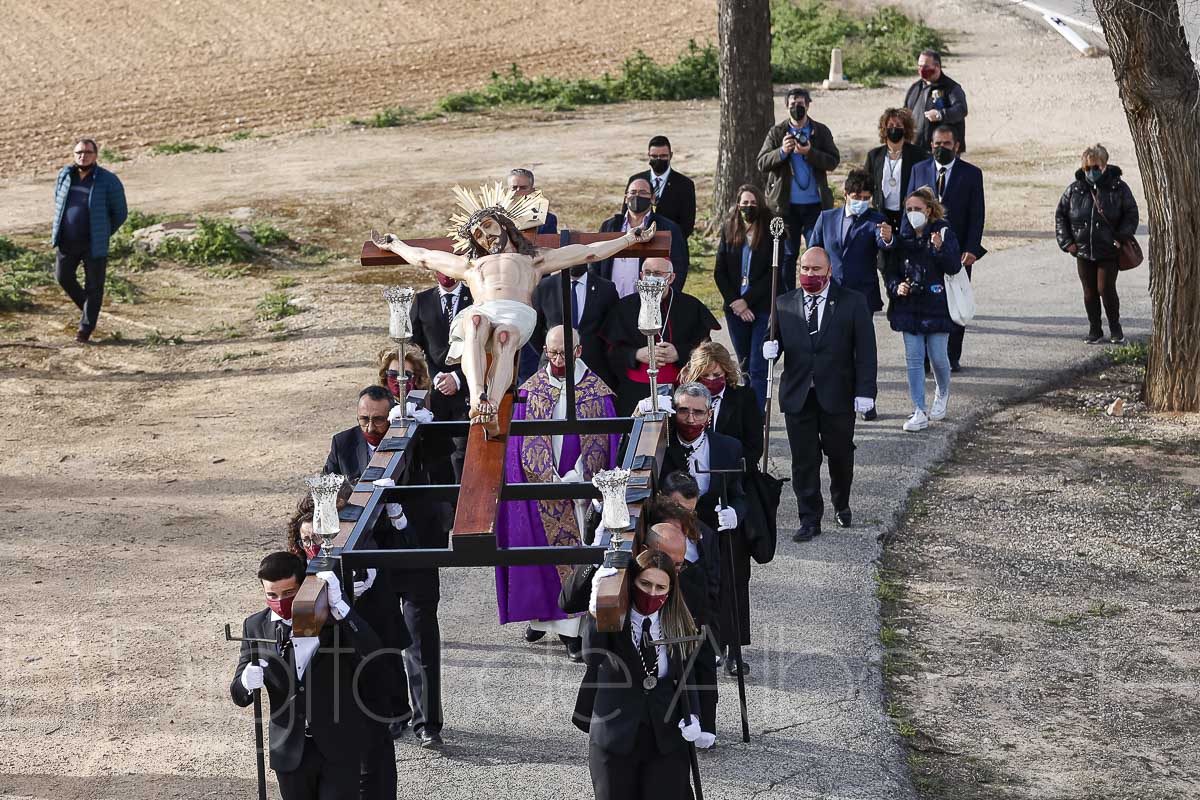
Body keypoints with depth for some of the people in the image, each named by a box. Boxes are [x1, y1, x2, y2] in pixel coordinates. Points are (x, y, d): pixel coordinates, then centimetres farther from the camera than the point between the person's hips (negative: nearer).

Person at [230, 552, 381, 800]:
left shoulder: (331, 618, -5)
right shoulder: (255, 626, 1)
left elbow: (373, 654, -21)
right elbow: (239, 696, 1)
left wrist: (338, 605, -28)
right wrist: (247, 681, -24)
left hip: (339, 749, -2)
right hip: (291, 751, 2)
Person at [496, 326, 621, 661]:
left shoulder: (597, 392, 0)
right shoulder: (530, 390, 3)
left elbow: (600, 443, -2)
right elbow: (525, 441, 0)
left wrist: (573, 479, -13)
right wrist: (550, 480, -11)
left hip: (581, 486, -1)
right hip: (539, 485, 1)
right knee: (540, 551, 4)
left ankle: (572, 629, 1)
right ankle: (542, 613, 21)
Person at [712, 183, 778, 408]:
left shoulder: (771, 233, -4)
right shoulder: (729, 230, 7)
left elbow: (773, 274, -8)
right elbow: (719, 272, 7)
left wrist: (746, 301, -11)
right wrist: (735, 302, -4)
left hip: (764, 308, -4)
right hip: (736, 308, 4)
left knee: (758, 368, -10)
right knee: (744, 366, 11)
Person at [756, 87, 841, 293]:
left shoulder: (821, 132, 4)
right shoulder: (776, 133, 6)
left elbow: (833, 161, -4)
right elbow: (762, 163, -1)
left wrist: (810, 153, -19)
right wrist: (782, 151, -18)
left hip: (815, 204, 0)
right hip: (786, 204, 0)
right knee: (787, 254, 6)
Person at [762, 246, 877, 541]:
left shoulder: (852, 302, -1)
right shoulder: (784, 304, 6)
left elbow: (865, 350, -3)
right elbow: (777, 339, 7)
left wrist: (865, 391, -10)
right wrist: (770, 348, -19)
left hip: (837, 395, -1)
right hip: (798, 396, 1)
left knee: (840, 454, 11)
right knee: (804, 460, 2)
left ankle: (841, 504, 37)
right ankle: (809, 520, 10)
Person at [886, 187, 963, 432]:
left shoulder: (943, 232, -5)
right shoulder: (902, 236, 5)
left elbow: (955, 267, -13)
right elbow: (890, 269, 11)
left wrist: (940, 249, -30)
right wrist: (896, 287, -8)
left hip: (936, 304, -3)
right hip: (909, 306, 3)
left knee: (937, 356, 1)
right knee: (913, 358, 1)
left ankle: (942, 394, 32)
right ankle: (919, 413, 4)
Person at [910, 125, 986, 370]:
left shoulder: (971, 174, 2)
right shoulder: (919, 170, 9)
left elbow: (976, 215, -1)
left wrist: (971, 249, -11)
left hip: (957, 250, -1)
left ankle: (952, 356, 13)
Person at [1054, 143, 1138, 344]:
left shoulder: (1118, 188, -4)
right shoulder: (1074, 190, 2)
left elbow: (1131, 214, 3)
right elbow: (1060, 216, 10)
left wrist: (1121, 237, -10)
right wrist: (1067, 242, 1)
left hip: (1108, 252, -3)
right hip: (1082, 251, 3)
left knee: (1106, 289, -5)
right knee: (1089, 292, 8)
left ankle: (1115, 328, 14)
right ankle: (1094, 330, 19)